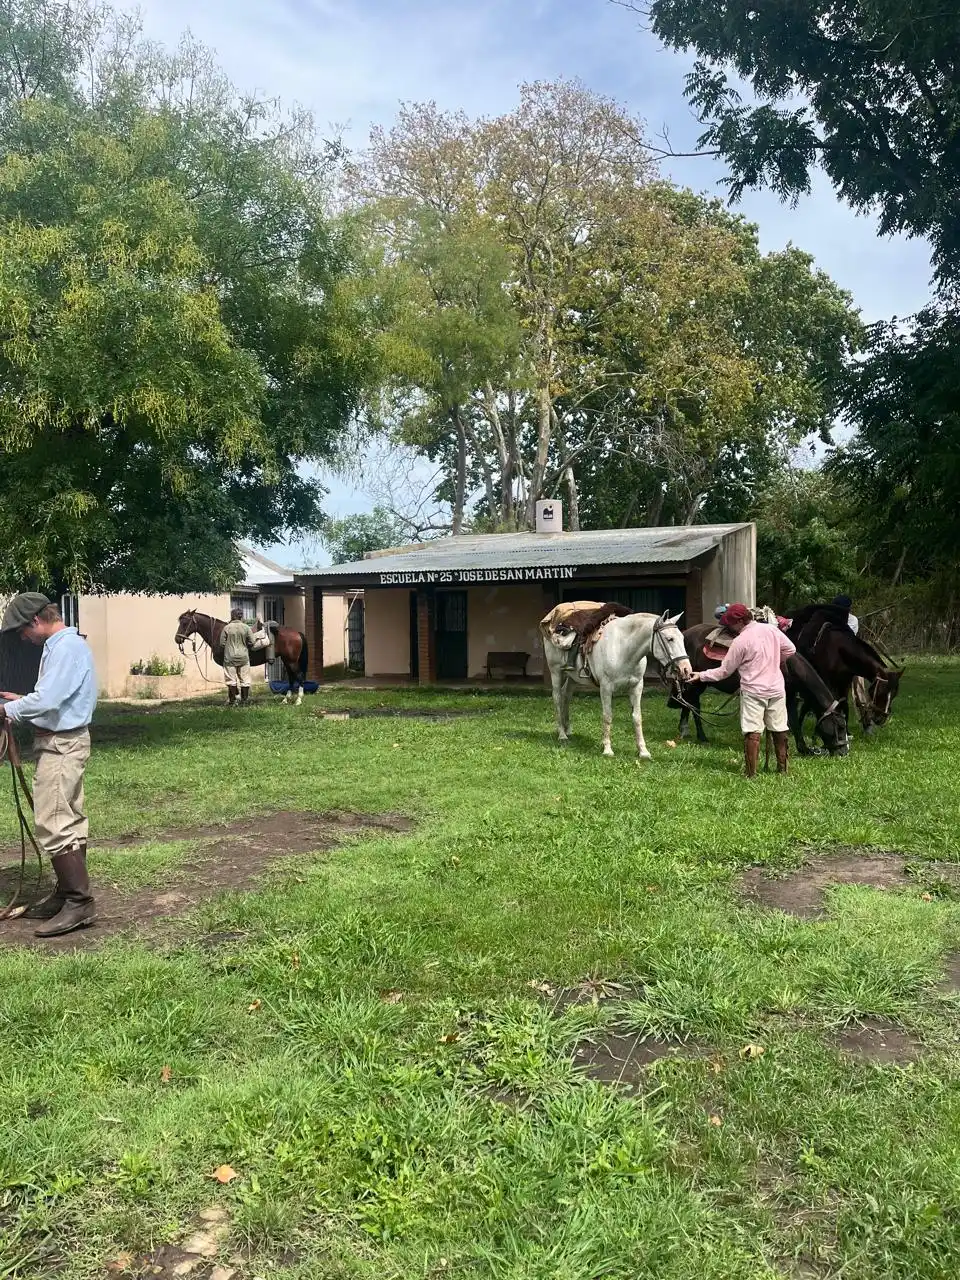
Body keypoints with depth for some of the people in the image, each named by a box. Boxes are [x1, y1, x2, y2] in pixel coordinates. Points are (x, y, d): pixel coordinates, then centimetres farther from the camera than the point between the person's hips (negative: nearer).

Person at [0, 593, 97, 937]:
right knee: (68, 821, 15)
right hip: (62, 742, 11)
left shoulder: (66, 647, -18)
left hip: (61, 745, -11)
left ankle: (80, 902, -6)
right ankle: (67, 894, 24)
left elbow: (46, 700, -26)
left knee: (53, 824, -9)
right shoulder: (61, 645, 15)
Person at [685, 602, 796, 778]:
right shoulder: (771, 629, 1)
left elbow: (724, 671, -6)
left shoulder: (740, 641, -13)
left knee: (753, 732, -2)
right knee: (780, 730, 14)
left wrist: (701, 675, 3)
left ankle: (751, 772, -2)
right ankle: (782, 768, 24)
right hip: (777, 689, 5)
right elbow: (790, 649, 10)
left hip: (753, 692, -5)